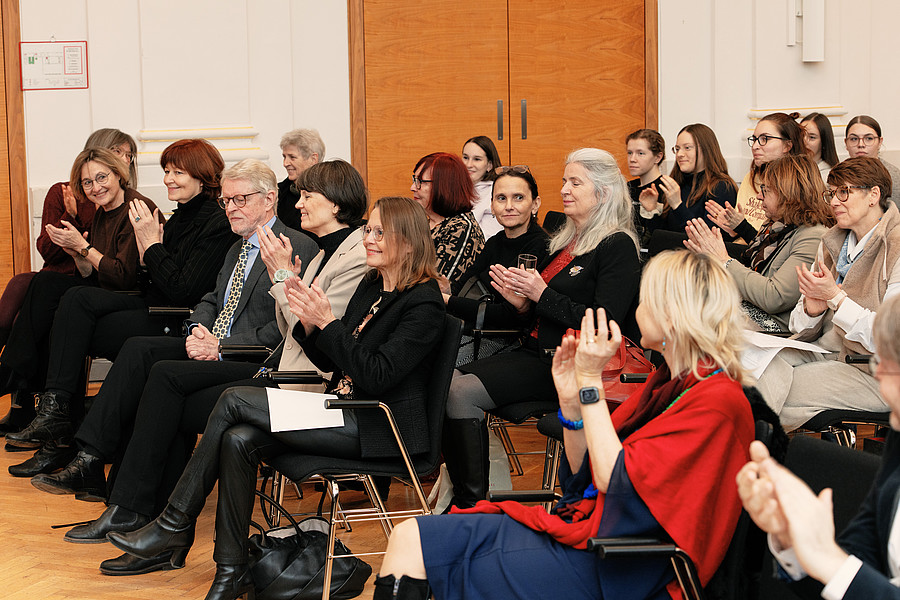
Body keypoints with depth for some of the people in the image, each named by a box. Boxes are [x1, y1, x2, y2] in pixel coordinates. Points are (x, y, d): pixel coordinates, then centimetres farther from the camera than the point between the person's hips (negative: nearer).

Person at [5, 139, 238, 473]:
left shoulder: (217, 225, -11)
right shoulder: (178, 219, 16)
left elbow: (183, 293, -20)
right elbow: (150, 288, 16)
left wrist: (153, 244, -13)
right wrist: (146, 255, -3)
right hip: (153, 310, 9)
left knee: (75, 332, -16)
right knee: (78, 298, -14)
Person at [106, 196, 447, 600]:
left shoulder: (423, 301, -12)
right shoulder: (370, 286, 15)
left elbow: (375, 376, -20)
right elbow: (329, 362, 15)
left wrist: (327, 323, -20)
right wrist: (309, 322, -4)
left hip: (376, 429, -8)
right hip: (343, 413, 8)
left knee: (234, 400, -16)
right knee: (238, 440, -18)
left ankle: (176, 524, -4)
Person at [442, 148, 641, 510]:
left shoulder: (618, 246, -6)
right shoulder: (564, 242, 20)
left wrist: (541, 295, -16)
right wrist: (520, 303, 0)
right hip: (535, 352, 8)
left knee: (463, 392, -23)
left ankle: (472, 503, -13)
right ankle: (459, 493, -10)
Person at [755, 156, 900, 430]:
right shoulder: (832, 242, 11)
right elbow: (803, 330, 11)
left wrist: (835, 297, -20)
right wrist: (811, 308, -13)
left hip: (874, 372, -7)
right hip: (825, 351, 7)